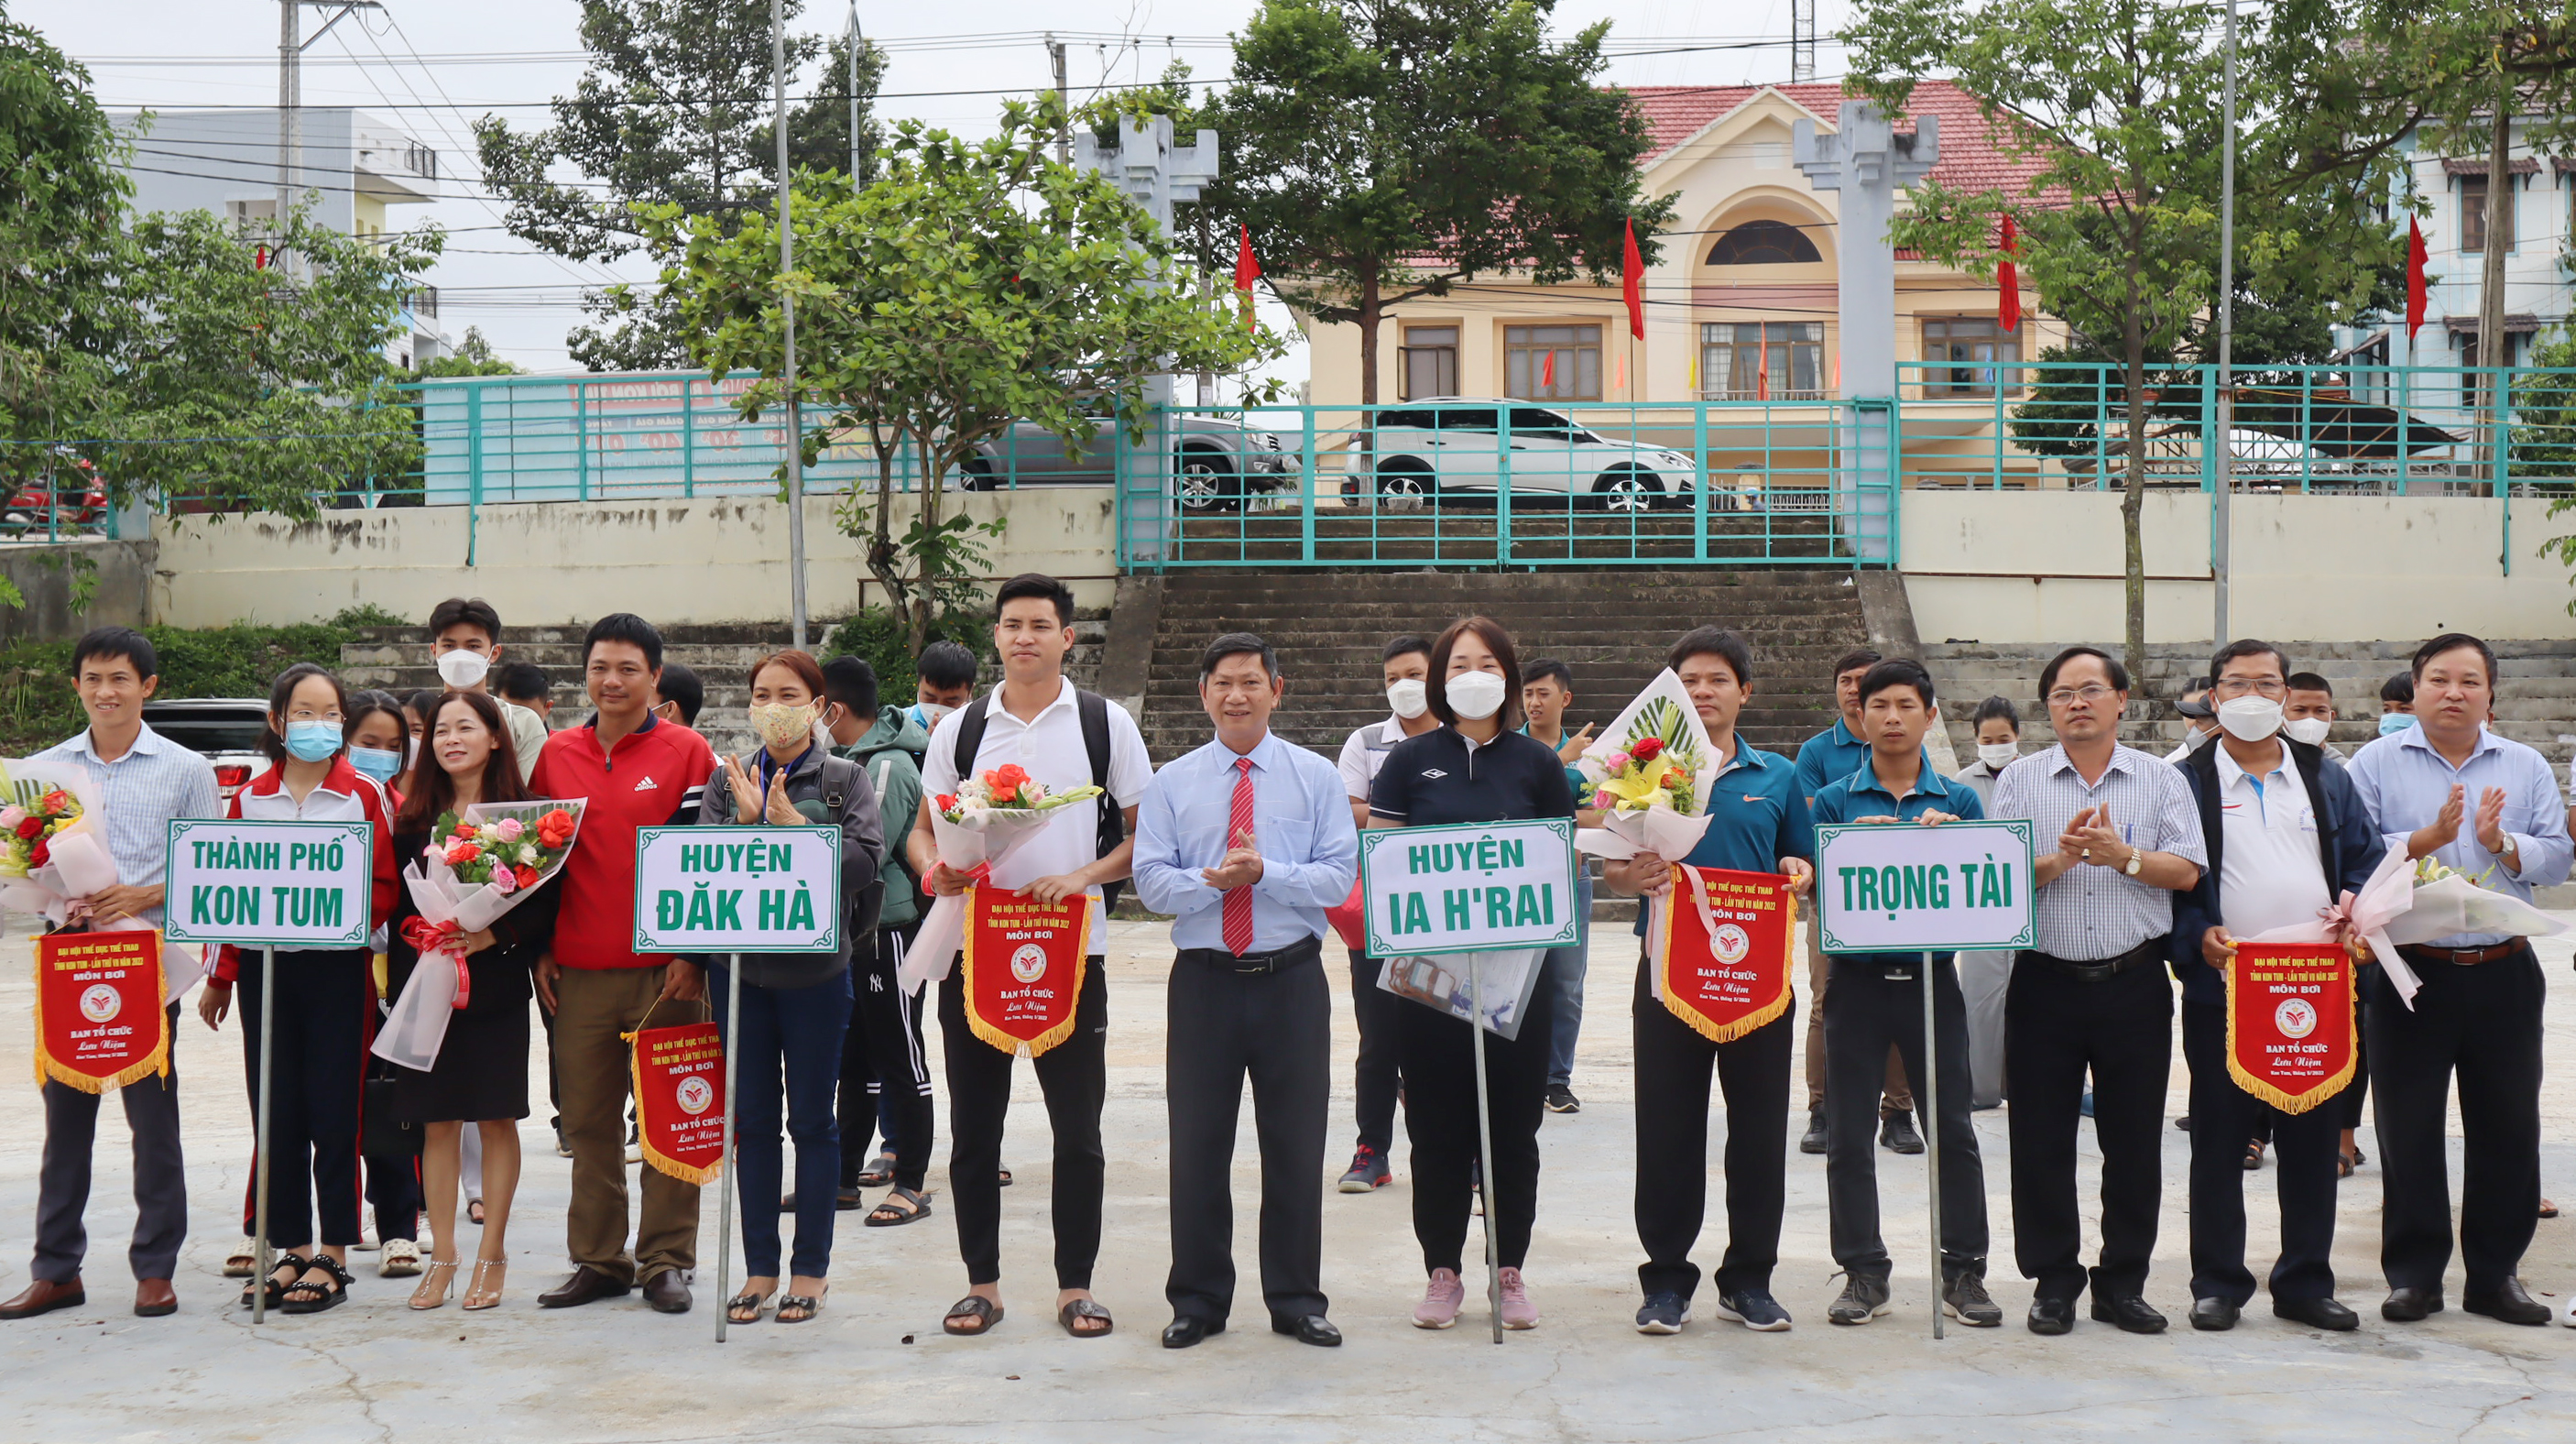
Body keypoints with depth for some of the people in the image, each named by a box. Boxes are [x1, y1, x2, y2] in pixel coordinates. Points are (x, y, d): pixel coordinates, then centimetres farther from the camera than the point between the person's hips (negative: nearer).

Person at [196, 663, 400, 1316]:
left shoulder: (365, 795, 1)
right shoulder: (250, 798, 8)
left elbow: (385, 888, -1)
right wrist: (220, 977, 10)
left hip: (338, 966, -3)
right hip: (265, 966, 3)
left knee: (334, 1109, -1)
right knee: (276, 1110, 5)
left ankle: (333, 1256, 6)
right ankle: (292, 1249, 15)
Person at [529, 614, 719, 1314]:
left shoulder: (687, 752, 0)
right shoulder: (555, 755, 9)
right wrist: (541, 950, 9)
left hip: (665, 969, -3)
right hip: (580, 971, 3)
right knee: (587, 1121, 8)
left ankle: (666, 1260, 12)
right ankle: (599, 1259, 18)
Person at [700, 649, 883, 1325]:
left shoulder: (846, 779, 0)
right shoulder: (727, 779, 7)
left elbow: (864, 860, -13)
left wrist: (791, 824, -18)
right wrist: (746, 820, -17)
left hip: (816, 970, -3)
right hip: (740, 965, 3)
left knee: (812, 1119, 4)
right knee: (751, 1119, 8)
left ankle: (811, 1268, 13)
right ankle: (760, 1267, 17)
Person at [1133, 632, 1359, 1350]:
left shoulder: (1316, 778, 5)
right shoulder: (1173, 782, 7)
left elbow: (1339, 877, -4)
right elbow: (1150, 881, 0)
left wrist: (1264, 872, -18)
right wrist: (1211, 881, -18)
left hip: (1292, 978, 0)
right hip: (1204, 978, 1)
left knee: (1296, 1144, 4)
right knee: (1197, 1143, 5)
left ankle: (1296, 1300, 16)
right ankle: (1198, 1300, 17)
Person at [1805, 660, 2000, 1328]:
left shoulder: (1959, 801, 7)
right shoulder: (1835, 802, 5)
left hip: (1931, 977, 0)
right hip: (1857, 979, 0)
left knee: (1953, 1129, 2)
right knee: (1849, 1135, 3)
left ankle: (1964, 1272, 11)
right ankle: (1864, 1273, 13)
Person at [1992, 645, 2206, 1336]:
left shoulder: (2161, 780, 7)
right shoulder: (2020, 781, 6)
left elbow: (2186, 871, -3)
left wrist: (2122, 854, -18)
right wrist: (2061, 858, -19)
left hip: (2134, 981, 0)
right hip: (2045, 981, 0)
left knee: (2135, 1139, 5)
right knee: (2042, 1140, 3)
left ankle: (2123, 1283, 17)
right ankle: (2053, 1282, 14)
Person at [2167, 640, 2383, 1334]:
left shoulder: (2326, 780, 13)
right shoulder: (2186, 783, 3)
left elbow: (2368, 860, 12)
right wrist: (2199, 937, -15)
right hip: (2220, 990, -3)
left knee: (2313, 1139, 7)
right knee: (2219, 1141, 2)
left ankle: (2306, 1281, 17)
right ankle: (2218, 1282, 12)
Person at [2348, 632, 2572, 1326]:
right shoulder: (2377, 764, 2)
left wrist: (2501, 843, -16)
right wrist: (2429, 839, -18)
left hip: (2503, 973, 2)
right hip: (2410, 973, -2)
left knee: (2508, 1126, 6)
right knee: (2409, 1129, 3)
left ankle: (2495, 1273, 17)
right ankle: (2414, 1273, 13)